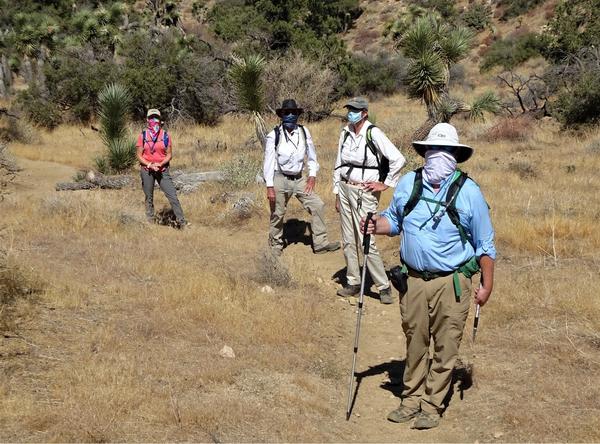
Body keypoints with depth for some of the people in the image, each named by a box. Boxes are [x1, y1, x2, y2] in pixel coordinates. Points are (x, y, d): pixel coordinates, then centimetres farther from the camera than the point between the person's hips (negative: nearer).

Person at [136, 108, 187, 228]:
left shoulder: (165, 135, 2)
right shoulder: (143, 135, 1)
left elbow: (169, 155, 2)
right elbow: (139, 155, 1)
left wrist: (160, 164, -15)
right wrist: (150, 165, -14)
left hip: (162, 170, 0)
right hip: (146, 170, 0)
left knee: (173, 196, -6)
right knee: (149, 198, 7)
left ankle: (181, 222, -5)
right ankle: (150, 222, 16)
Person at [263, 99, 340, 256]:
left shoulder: (304, 132, -2)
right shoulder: (274, 135, -12)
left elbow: (311, 155, 8)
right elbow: (269, 161, -10)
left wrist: (312, 176, -1)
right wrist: (269, 187, -12)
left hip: (299, 179, 4)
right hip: (280, 179, -4)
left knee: (317, 205, -4)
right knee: (277, 214, 6)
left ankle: (320, 243, 4)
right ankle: (275, 246, 26)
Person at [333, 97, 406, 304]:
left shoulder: (373, 133, -13)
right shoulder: (345, 133, 8)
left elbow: (398, 160, -17)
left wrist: (386, 184, -11)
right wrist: (337, 194, 14)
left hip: (364, 192, -7)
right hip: (345, 189, 7)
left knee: (366, 242, -9)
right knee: (348, 240, 10)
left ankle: (384, 287, 1)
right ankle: (353, 282, 21)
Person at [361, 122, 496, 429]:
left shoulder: (468, 191, -6)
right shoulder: (407, 184, 2)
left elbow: (484, 244, 0)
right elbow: (393, 219, 17)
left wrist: (487, 284, 0)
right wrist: (376, 226, -6)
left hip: (451, 283, -3)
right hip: (413, 280, 3)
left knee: (445, 347, 3)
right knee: (415, 343, 13)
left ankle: (432, 406, 15)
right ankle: (412, 399, 26)